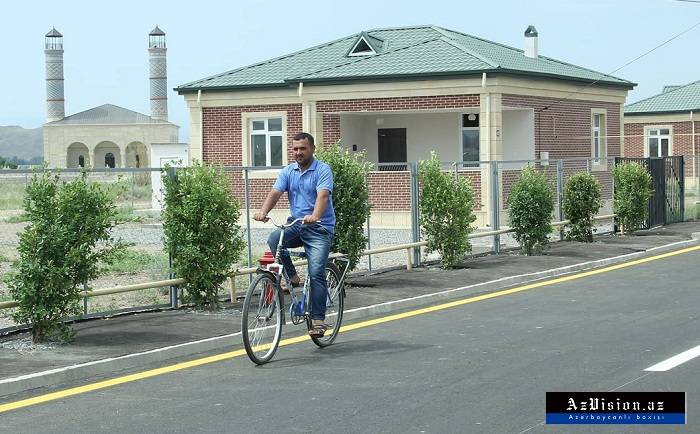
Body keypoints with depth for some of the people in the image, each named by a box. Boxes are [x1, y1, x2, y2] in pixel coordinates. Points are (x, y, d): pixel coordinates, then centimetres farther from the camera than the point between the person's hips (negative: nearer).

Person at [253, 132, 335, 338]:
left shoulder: (322, 170, -6)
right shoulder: (288, 172, 9)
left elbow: (322, 195, -23)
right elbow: (275, 192, -5)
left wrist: (314, 216, -42)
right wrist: (263, 211, -25)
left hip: (319, 228, -5)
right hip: (296, 225, 5)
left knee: (316, 273, -14)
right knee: (274, 239, -26)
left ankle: (318, 320, -10)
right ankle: (292, 277, -8)